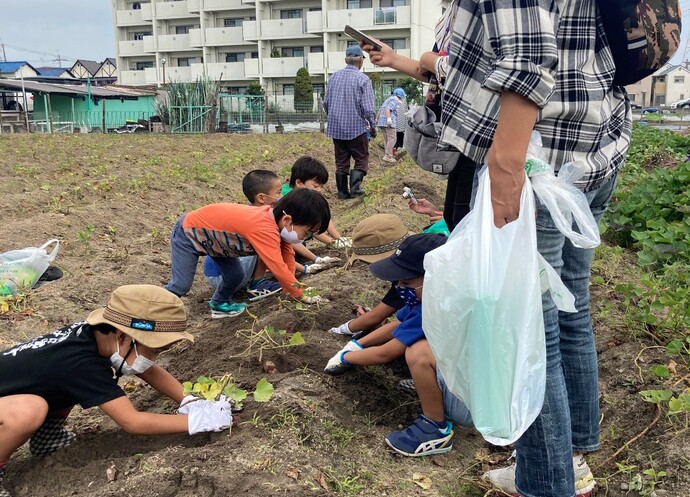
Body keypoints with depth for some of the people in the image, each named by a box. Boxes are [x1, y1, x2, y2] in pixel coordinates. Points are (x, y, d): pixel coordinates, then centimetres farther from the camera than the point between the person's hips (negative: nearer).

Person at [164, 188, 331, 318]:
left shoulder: (277, 217, -12)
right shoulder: (265, 230, -40)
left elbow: (287, 255, 0)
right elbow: (279, 270, -38)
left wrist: (291, 289, -4)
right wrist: (303, 297, -27)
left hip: (208, 230, 8)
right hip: (188, 232, -8)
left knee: (235, 276, 6)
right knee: (181, 285, -10)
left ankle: (218, 304, 30)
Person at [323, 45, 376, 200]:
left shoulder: (334, 77, 3)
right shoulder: (363, 79, -11)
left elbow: (326, 102, 8)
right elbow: (368, 108, -13)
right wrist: (373, 126, 0)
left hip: (336, 127, 4)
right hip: (357, 127, -4)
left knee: (341, 161, 13)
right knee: (361, 159, 10)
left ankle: (342, 191, 14)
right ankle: (355, 186, -6)